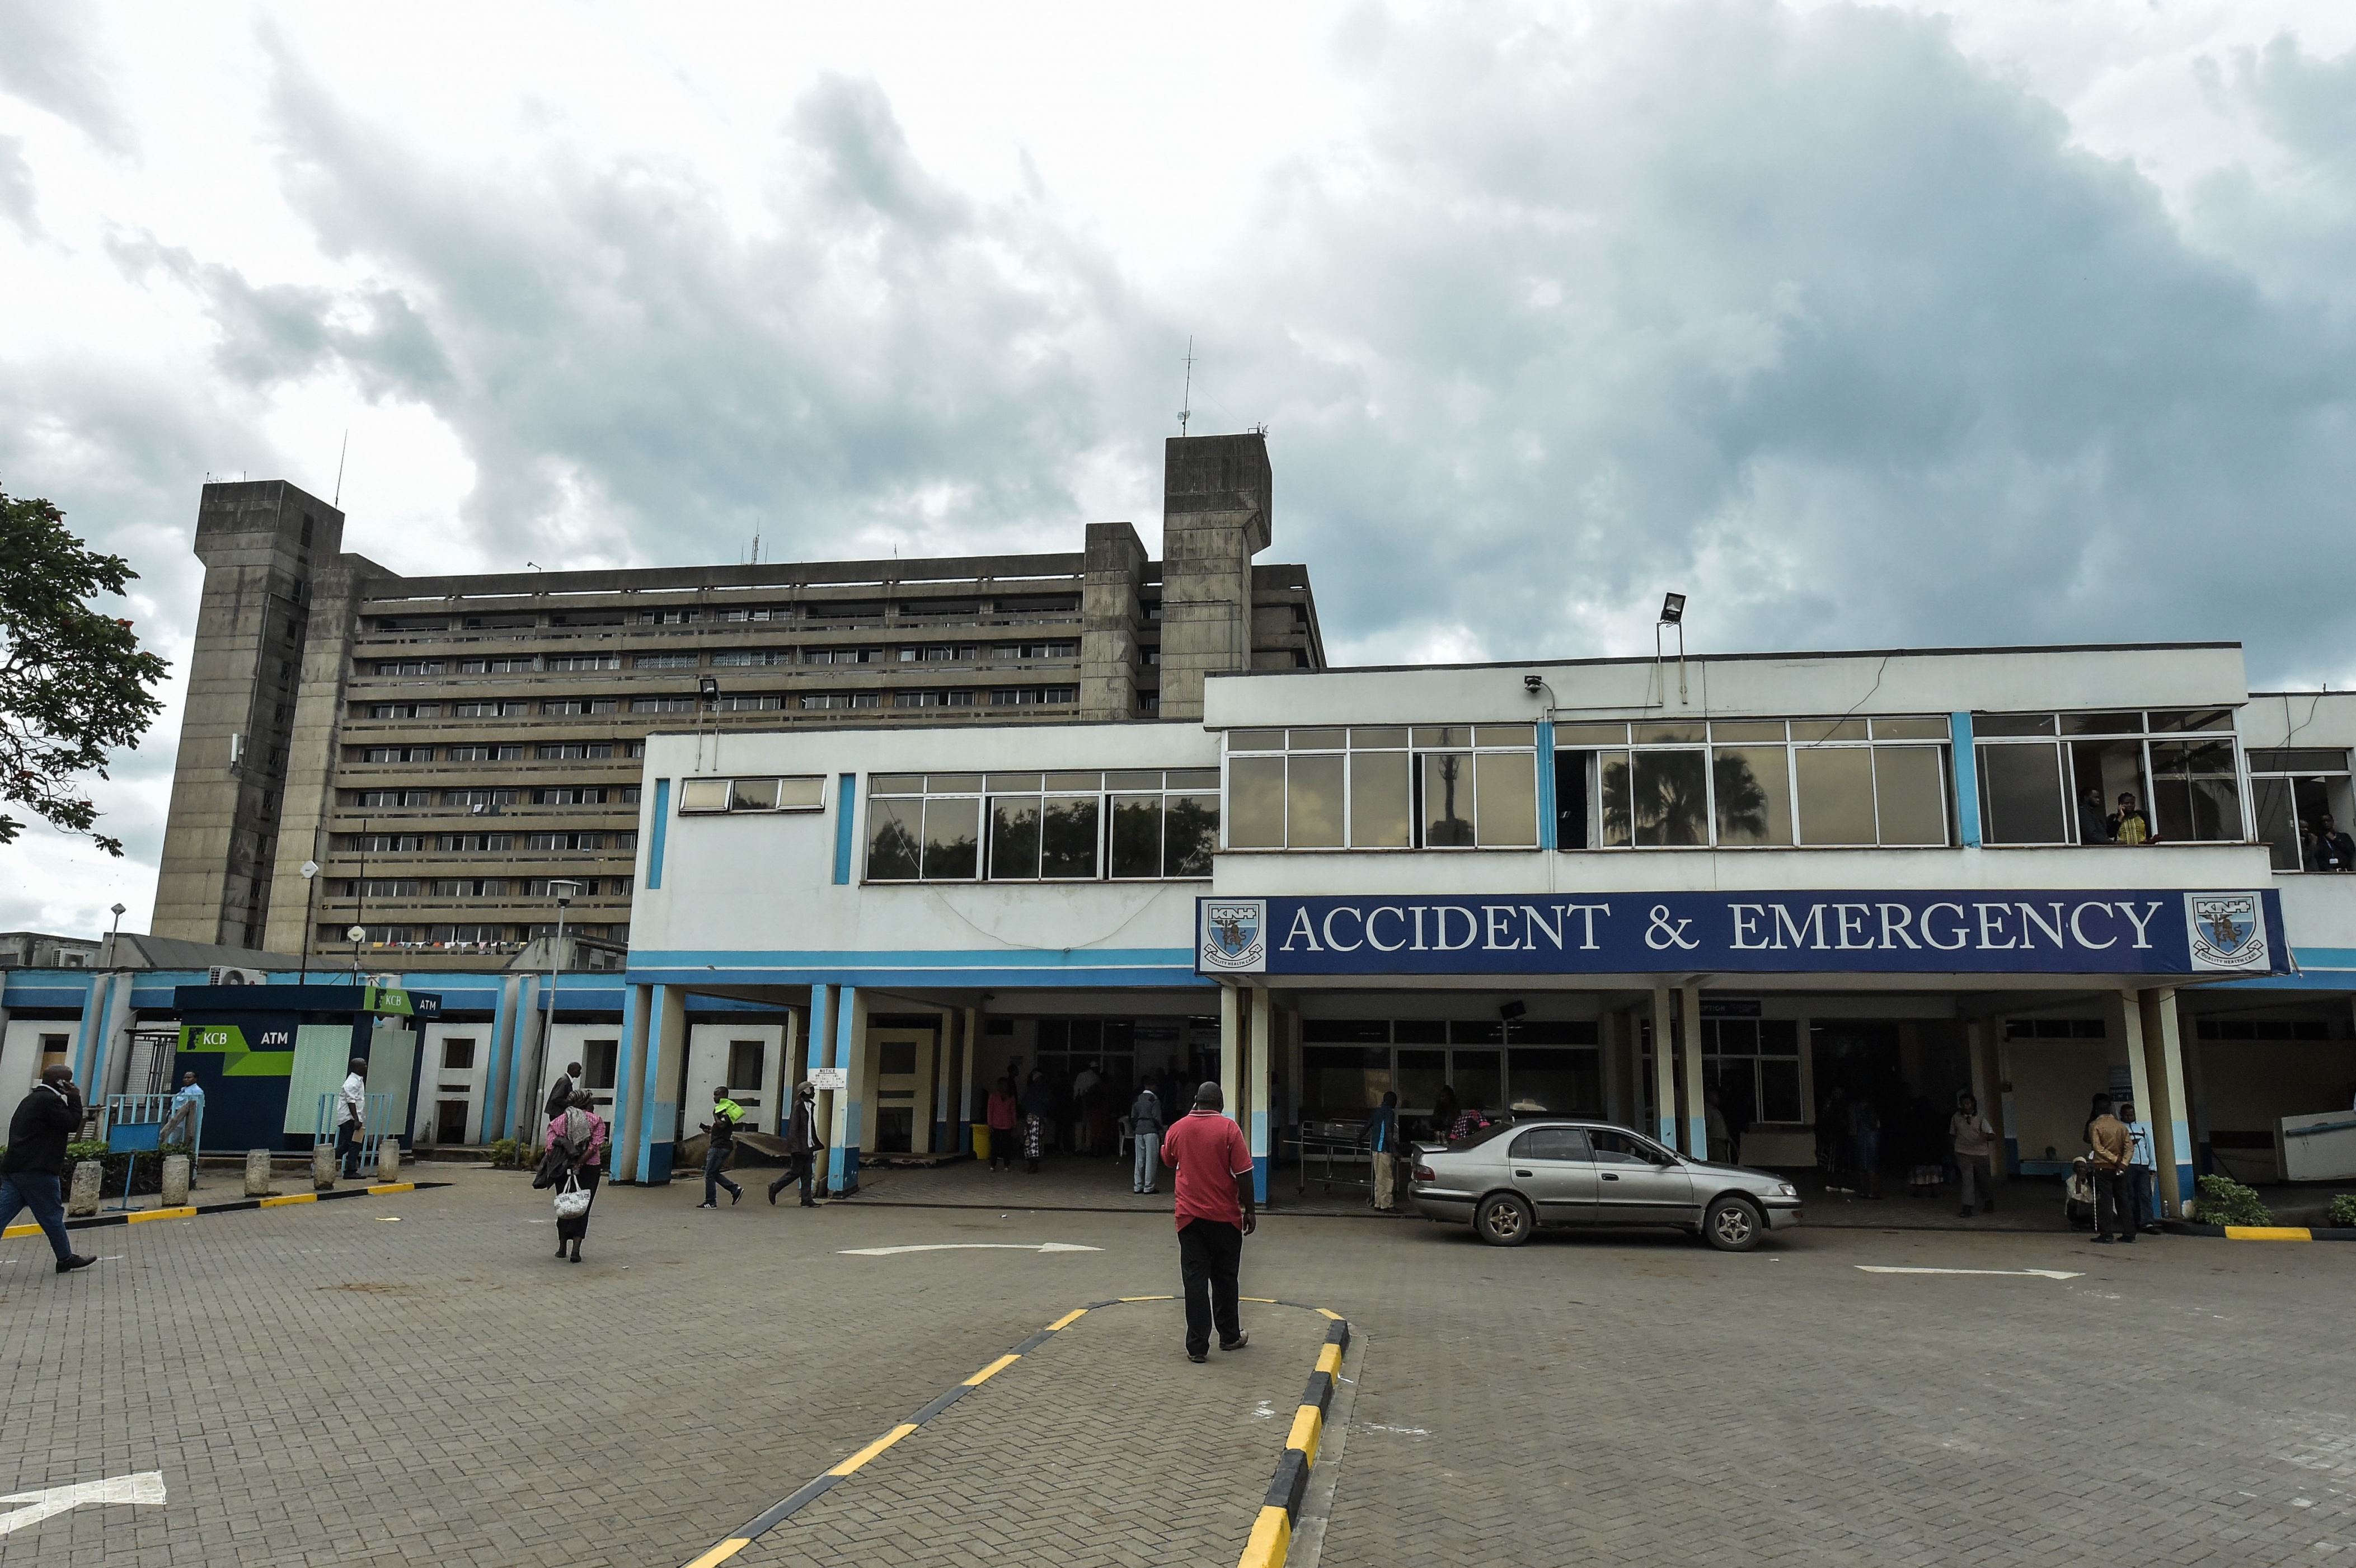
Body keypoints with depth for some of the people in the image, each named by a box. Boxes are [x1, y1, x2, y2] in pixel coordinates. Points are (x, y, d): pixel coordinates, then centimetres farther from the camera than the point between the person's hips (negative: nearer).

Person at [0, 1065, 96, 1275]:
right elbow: (73, 1124, -11)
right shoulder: (50, 1100, -11)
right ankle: (66, 1259, 13)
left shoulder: (31, 1100, 21)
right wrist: (75, 1099, -4)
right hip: (37, 1171, -9)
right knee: (52, 1215, 2)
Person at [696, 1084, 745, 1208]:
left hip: (720, 1146, -11)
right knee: (714, 1172, 13)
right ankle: (735, 1189, 11)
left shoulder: (726, 1109, -13)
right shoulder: (723, 1108, 19)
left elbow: (722, 1125, -26)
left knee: (710, 1173, -4)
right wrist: (710, 1129, 13)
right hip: (719, 1145, 11)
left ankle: (710, 1202, 2)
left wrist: (715, 1115, -12)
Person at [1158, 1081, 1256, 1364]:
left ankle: (1197, 1346, -1)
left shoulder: (1178, 1129, 0)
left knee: (1195, 1279, 2)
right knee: (1224, 1279, 13)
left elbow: (1169, 1161, 19)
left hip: (1189, 1216, 2)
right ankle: (1229, 1337, 26)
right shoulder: (1229, 1129, -10)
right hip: (1224, 1216, -1)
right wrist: (1250, 1210, -1)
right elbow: (1243, 1174, -11)